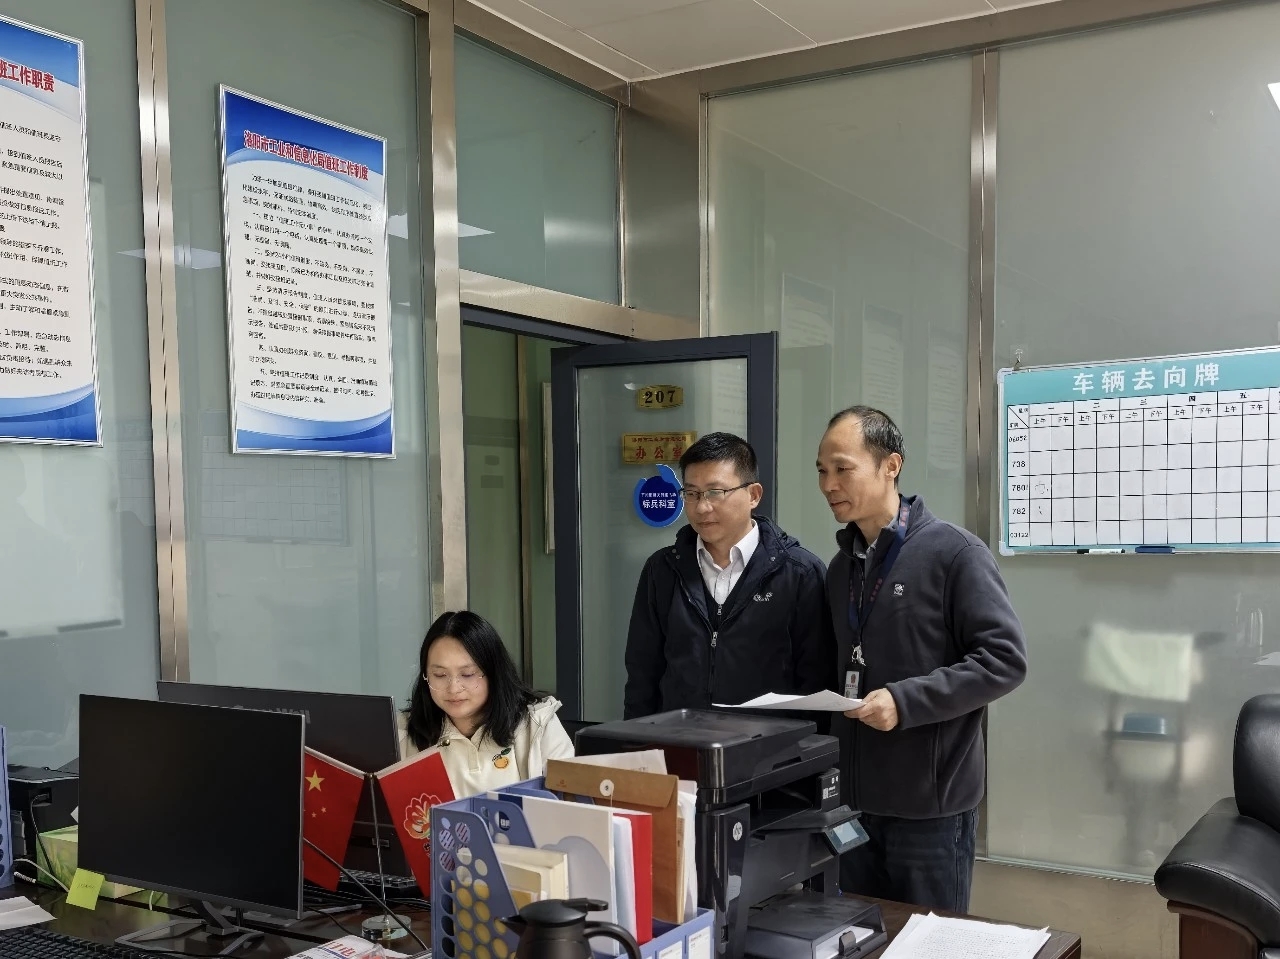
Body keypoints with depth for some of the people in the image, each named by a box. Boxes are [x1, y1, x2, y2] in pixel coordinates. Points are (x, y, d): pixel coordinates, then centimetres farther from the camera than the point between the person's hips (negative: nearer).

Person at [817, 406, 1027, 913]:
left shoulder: (954, 553, -11)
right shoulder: (841, 566, 11)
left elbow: (1005, 659, -16)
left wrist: (906, 701, -23)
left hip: (931, 802, -6)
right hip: (856, 798, 6)